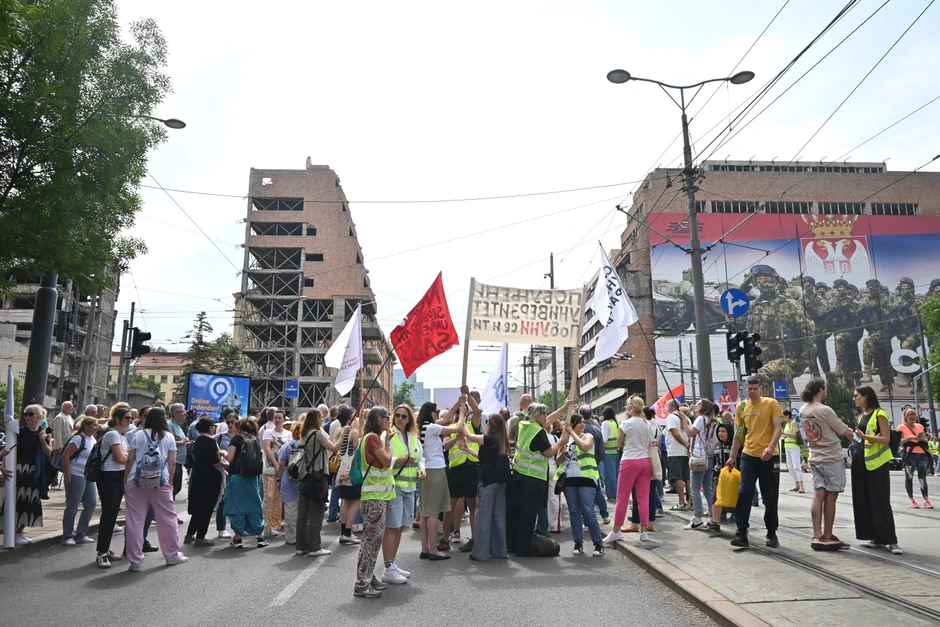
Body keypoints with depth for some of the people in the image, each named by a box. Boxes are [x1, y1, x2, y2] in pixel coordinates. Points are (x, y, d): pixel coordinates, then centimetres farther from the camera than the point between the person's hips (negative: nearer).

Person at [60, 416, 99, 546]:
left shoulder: (92, 439, 12)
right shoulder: (79, 439, -12)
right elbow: (66, 456, -17)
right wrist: (67, 474, -19)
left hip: (89, 477, 8)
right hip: (76, 476, -8)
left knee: (91, 504, 8)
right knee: (72, 507, 0)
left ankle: (80, 535, 19)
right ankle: (68, 536, 12)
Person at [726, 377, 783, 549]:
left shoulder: (771, 404, -2)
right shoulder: (742, 407, 8)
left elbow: (778, 428, -10)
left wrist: (770, 447, -27)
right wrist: (732, 456, 12)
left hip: (769, 457, -2)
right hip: (748, 456, 2)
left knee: (770, 497, 7)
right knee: (745, 493, -6)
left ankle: (772, 533, 22)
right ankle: (741, 533, -2)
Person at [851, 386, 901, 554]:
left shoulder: (880, 414, -8)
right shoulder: (861, 416, 16)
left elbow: (886, 438, -16)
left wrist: (864, 436, -27)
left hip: (877, 462, -8)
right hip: (861, 461, 8)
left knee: (880, 501, -9)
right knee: (865, 500, 7)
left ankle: (890, 540, -4)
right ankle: (876, 537, 14)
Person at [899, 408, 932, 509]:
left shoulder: (920, 426, 12)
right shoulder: (902, 427, -3)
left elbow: (926, 439, 18)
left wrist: (923, 438, -4)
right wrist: (910, 438, -20)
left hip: (922, 454, 4)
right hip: (910, 455, -4)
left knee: (923, 477, 3)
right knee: (909, 477, 1)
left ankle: (926, 500, 5)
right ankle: (911, 500, 7)